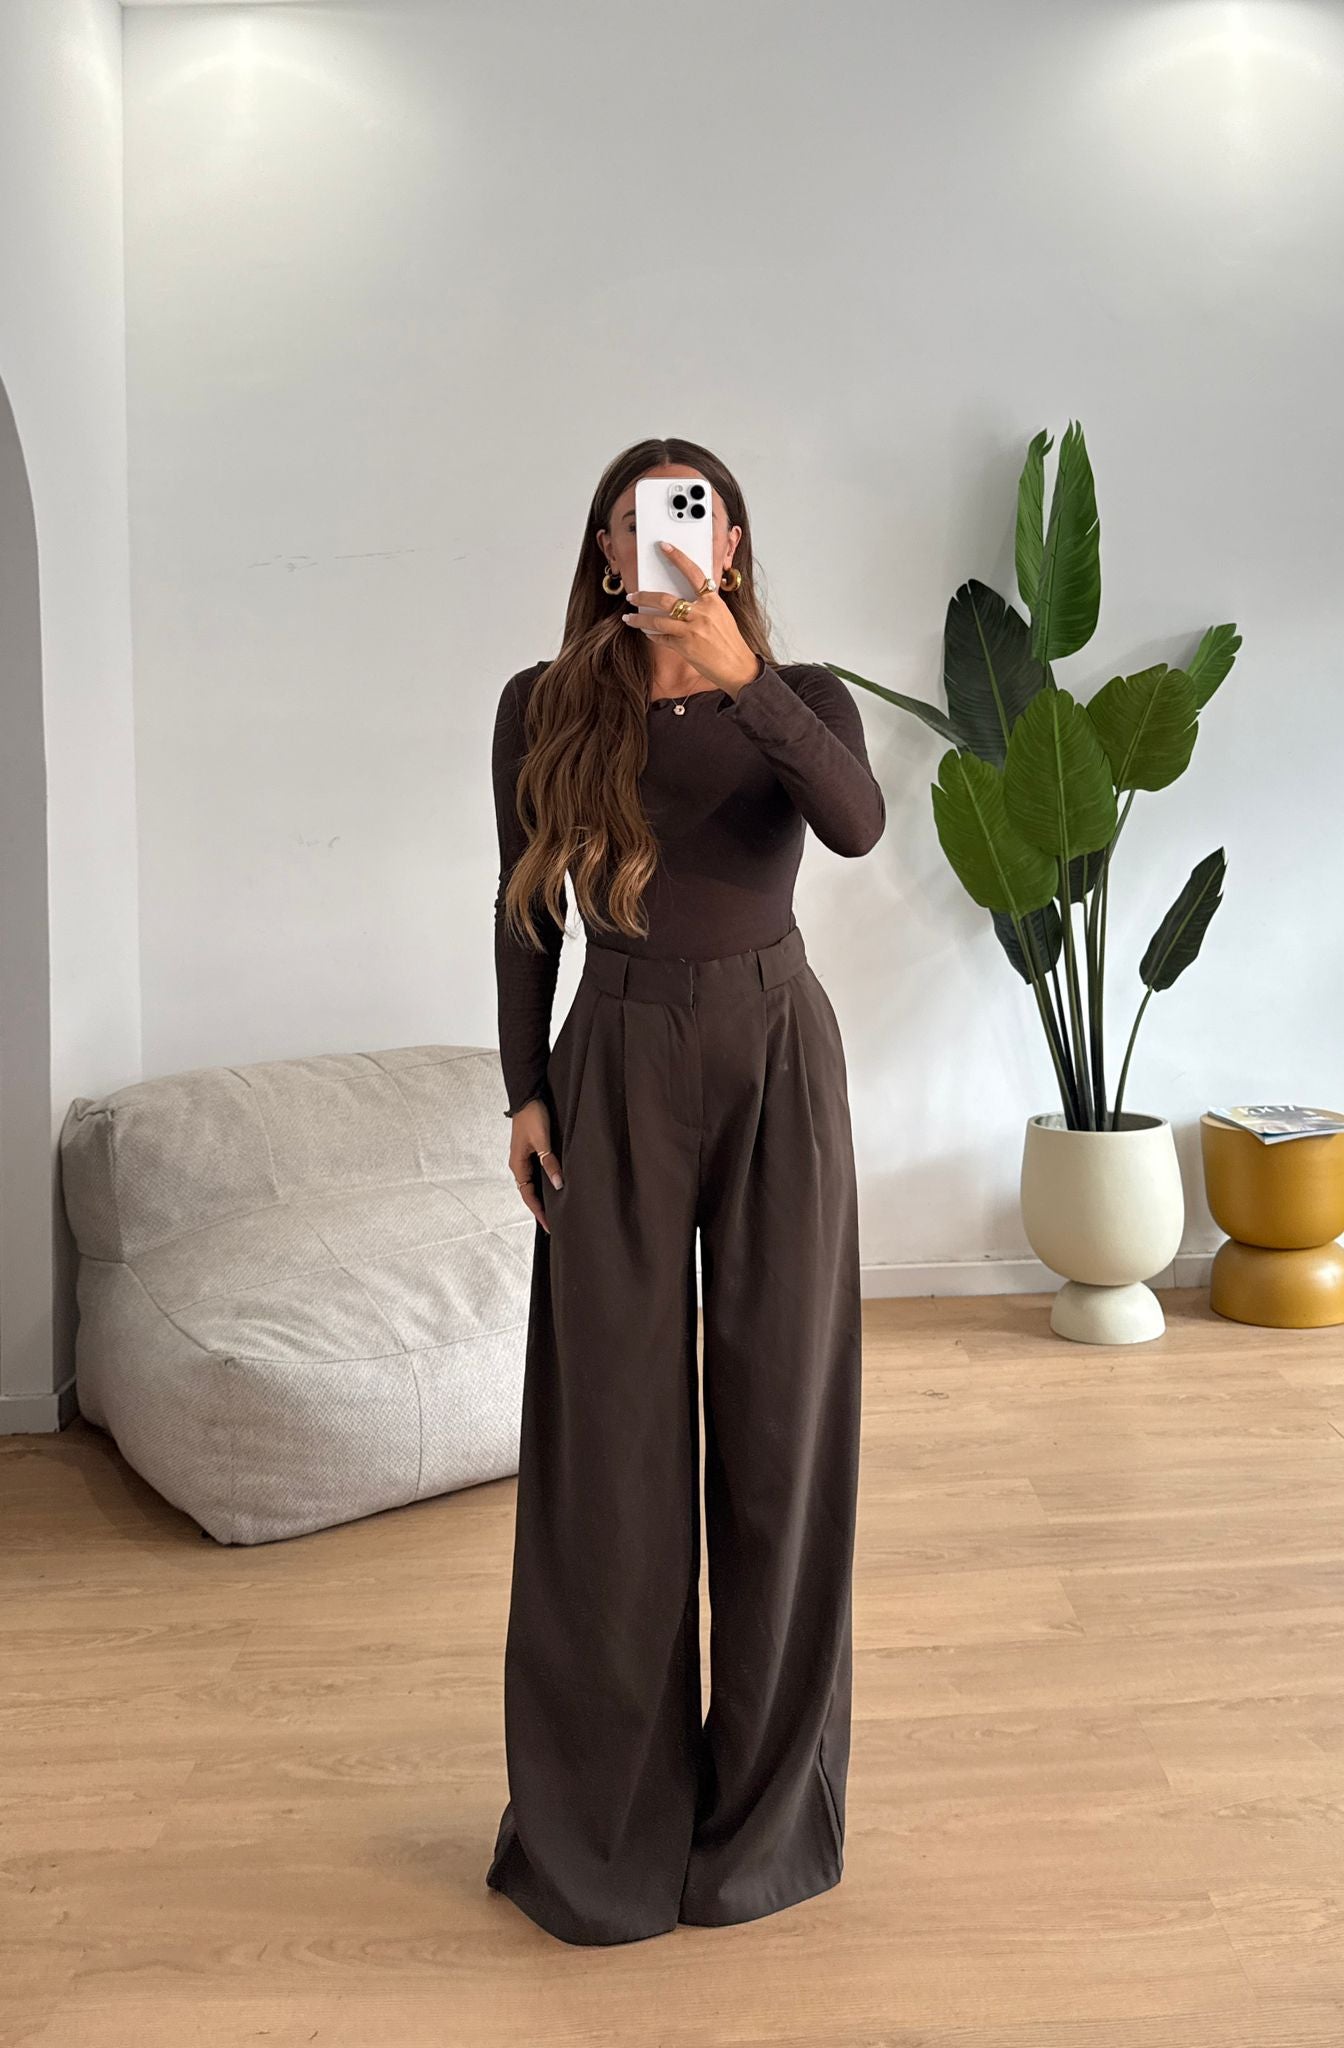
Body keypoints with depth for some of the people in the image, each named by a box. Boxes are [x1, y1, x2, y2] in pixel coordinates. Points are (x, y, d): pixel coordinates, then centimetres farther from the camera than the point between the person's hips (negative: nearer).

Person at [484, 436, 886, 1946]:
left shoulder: (800, 697, 2)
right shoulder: (544, 707, 3)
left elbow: (858, 825, -20)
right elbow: (525, 913, 7)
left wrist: (737, 675, -31)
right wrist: (525, 1092, 1)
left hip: (778, 1061, 0)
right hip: (618, 1070, 0)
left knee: (779, 1423, 5)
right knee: (612, 1434, 3)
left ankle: (763, 1806, 24)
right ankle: (603, 1817, 21)